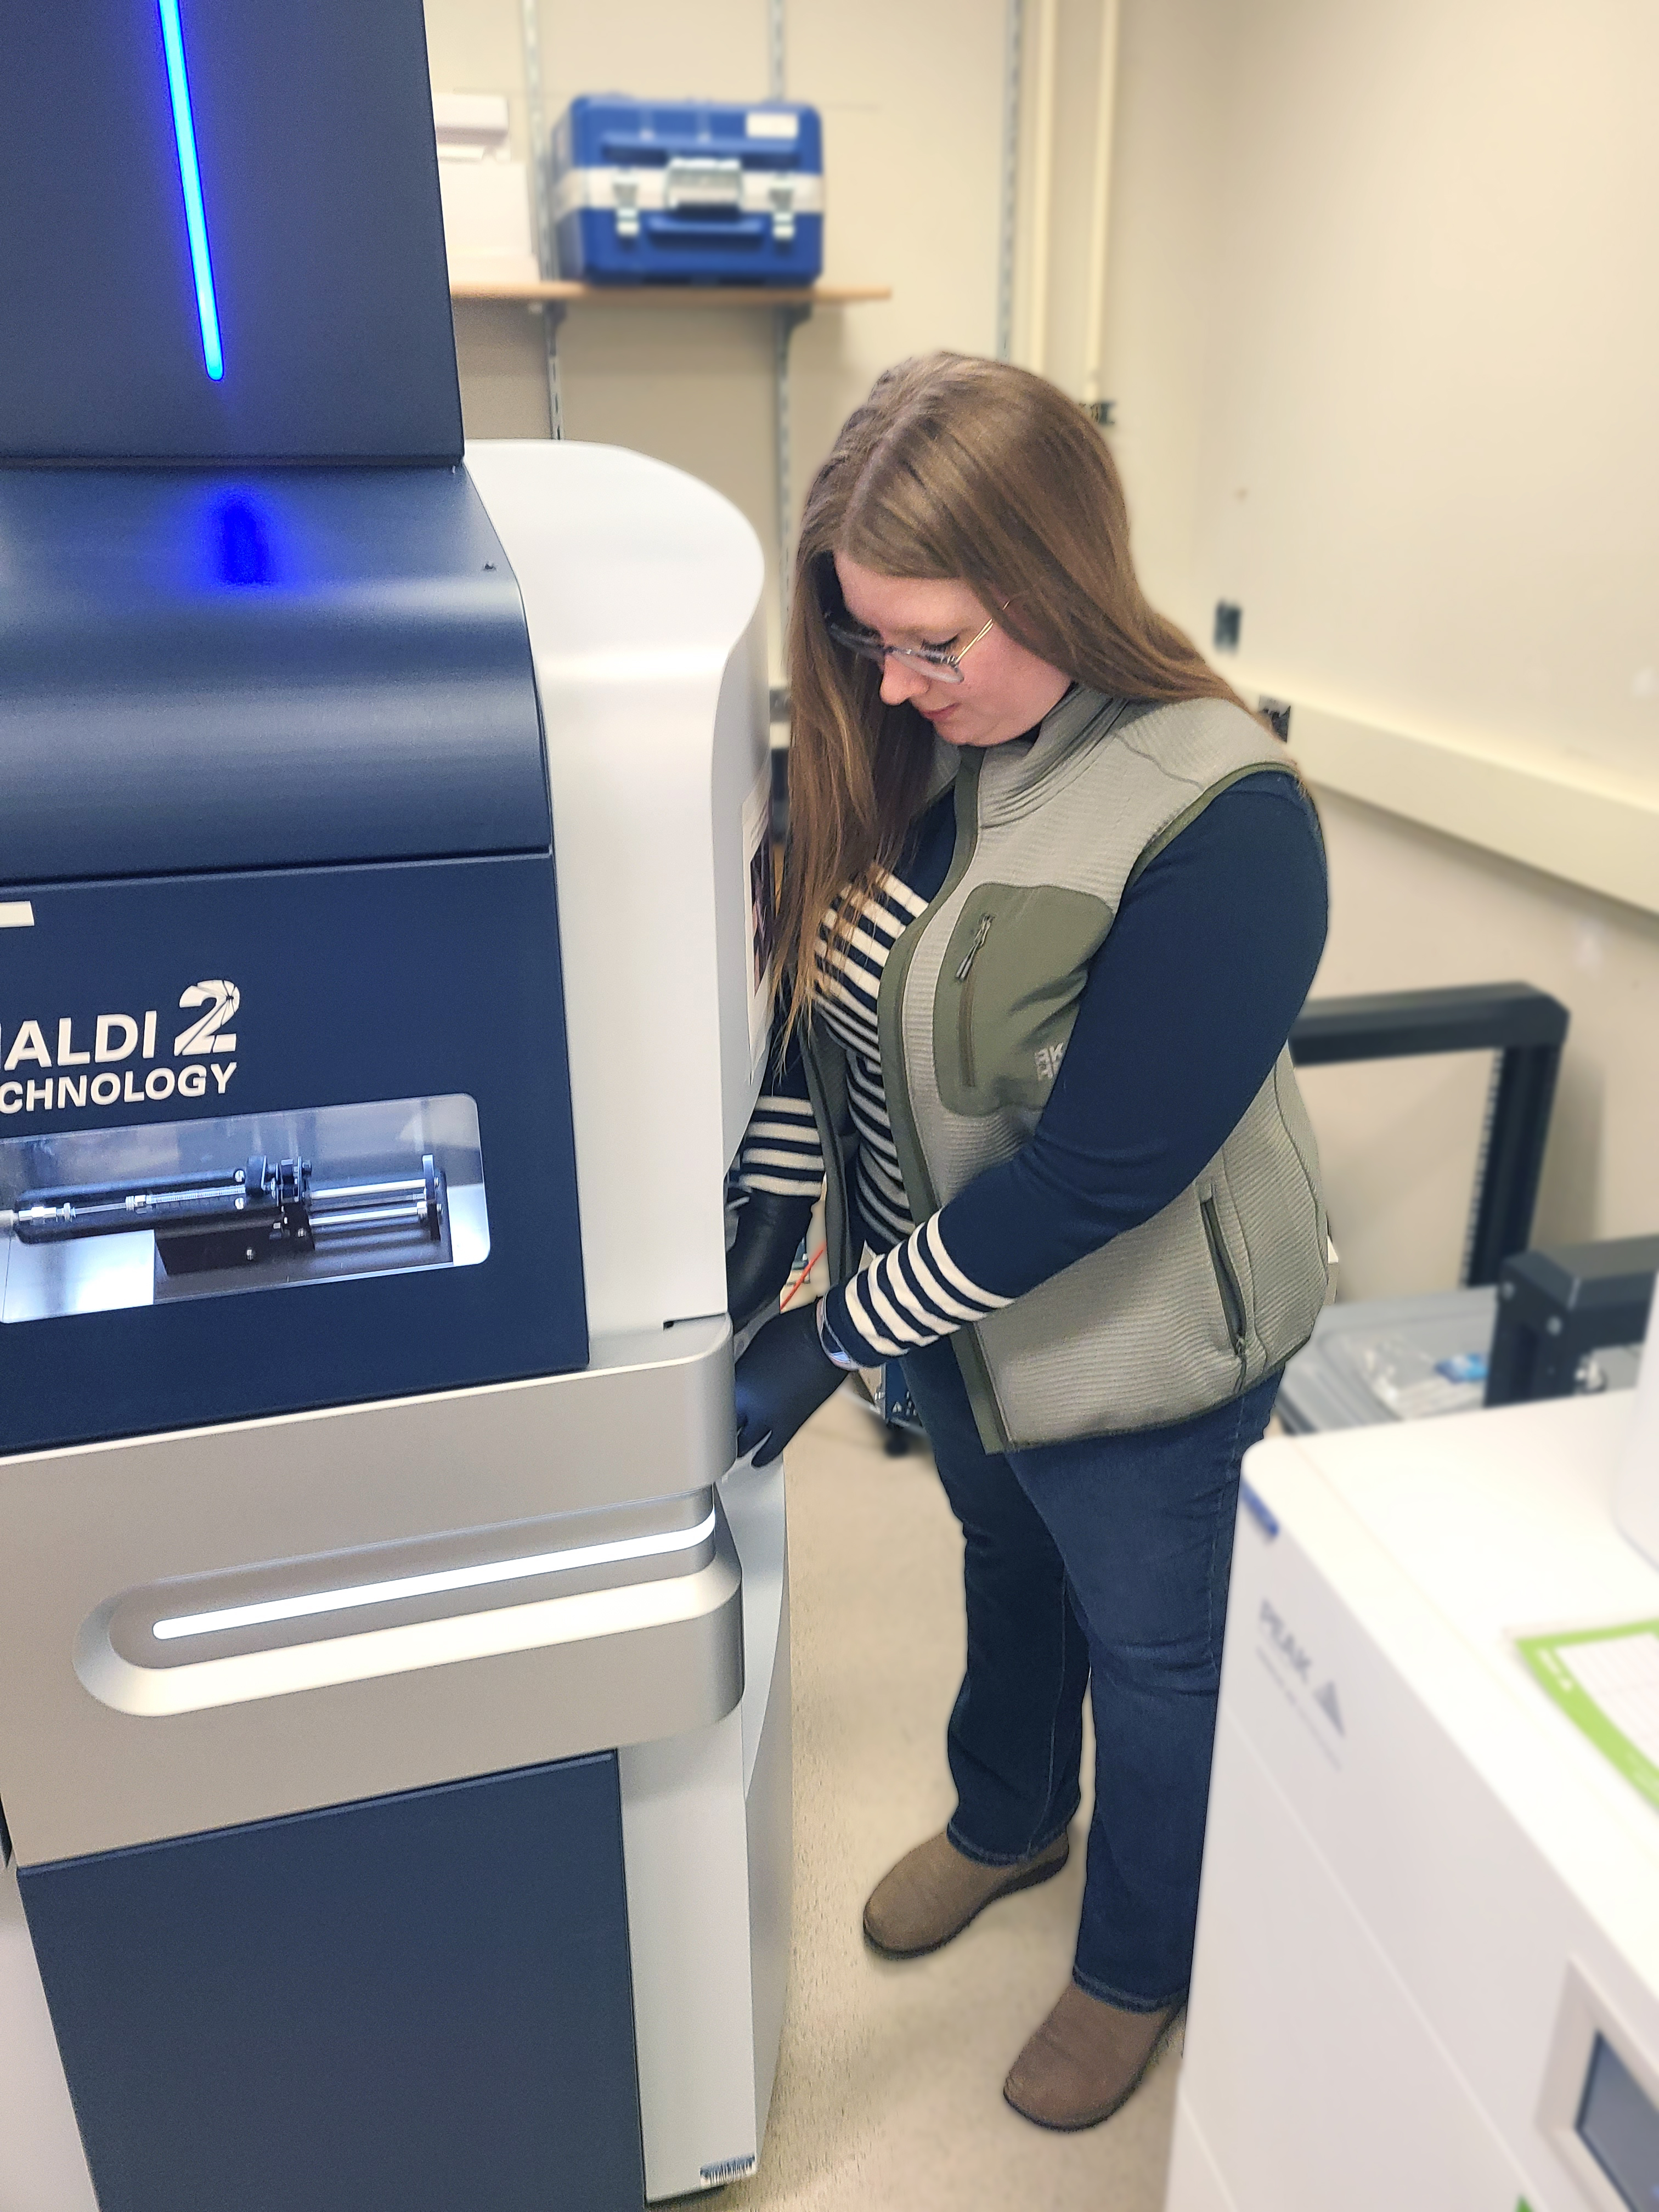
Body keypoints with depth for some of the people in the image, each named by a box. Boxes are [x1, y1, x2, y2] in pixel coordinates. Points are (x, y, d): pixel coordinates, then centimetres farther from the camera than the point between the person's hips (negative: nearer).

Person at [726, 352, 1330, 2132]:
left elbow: (1094, 1176, -29)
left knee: (1149, 1654, 19)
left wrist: (843, 1334, -23)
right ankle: (1007, 1821, 60)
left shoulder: (1219, 828, -30)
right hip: (947, 1293, 6)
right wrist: (764, 1224, -12)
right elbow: (827, 1000, -2)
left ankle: (1138, 1968, 48)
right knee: (1008, 1568, 30)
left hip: (1136, 1343, -6)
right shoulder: (899, 744, -10)